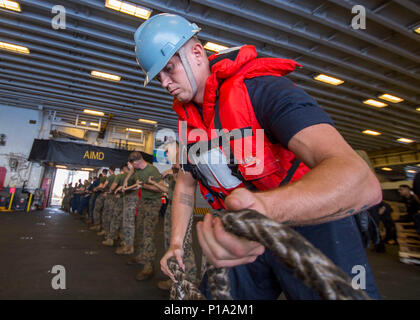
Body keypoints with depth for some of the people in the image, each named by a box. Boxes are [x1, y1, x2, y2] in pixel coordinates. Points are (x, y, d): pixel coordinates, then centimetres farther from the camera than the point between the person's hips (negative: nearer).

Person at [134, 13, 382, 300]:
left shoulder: (261, 88, -22)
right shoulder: (187, 120, 4)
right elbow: (185, 183, 13)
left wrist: (265, 207, -52)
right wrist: (176, 242, 8)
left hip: (309, 227, -5)